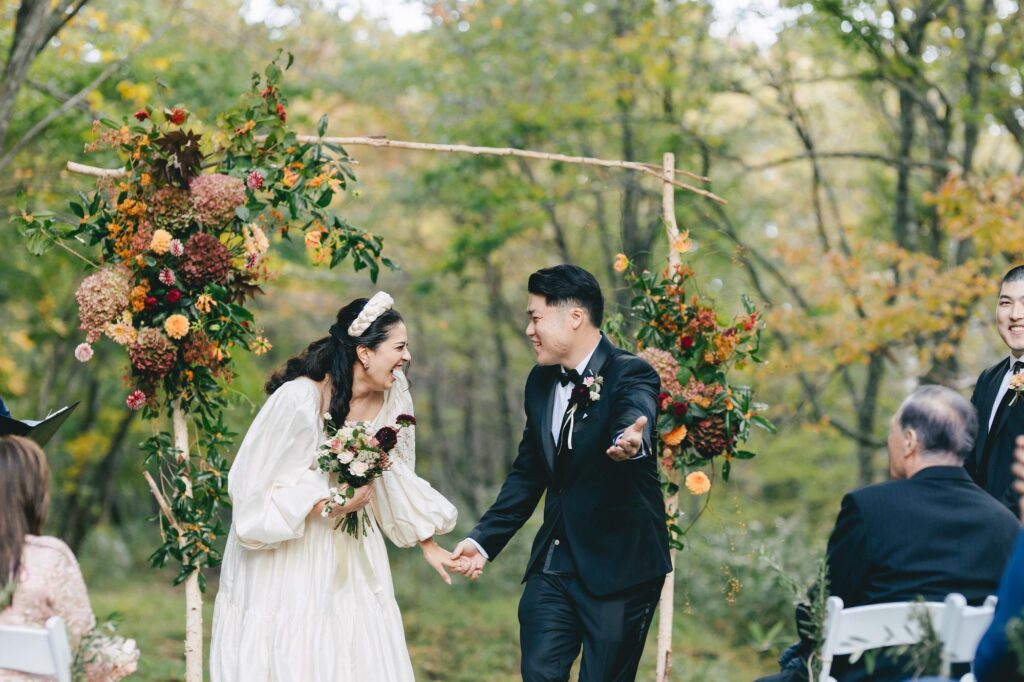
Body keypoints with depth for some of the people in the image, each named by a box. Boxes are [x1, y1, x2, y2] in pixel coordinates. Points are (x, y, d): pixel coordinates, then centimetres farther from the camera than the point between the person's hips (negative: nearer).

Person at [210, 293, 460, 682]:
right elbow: (253, 487, -17)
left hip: (349, 556, 5)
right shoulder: (298, 398, -23)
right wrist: (329, 503, -23)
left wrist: (428, 544, 8)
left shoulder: (392, 395, -6)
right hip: (289, 559, -5)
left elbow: (396, 478, 8)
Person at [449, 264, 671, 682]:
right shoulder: (541, 382, 9)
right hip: (554, 563, 6)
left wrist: (629, 443, -58)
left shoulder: (632, 375, -11)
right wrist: (484, 540, 8)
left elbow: (634, 419, -34)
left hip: (619, 565, -6)